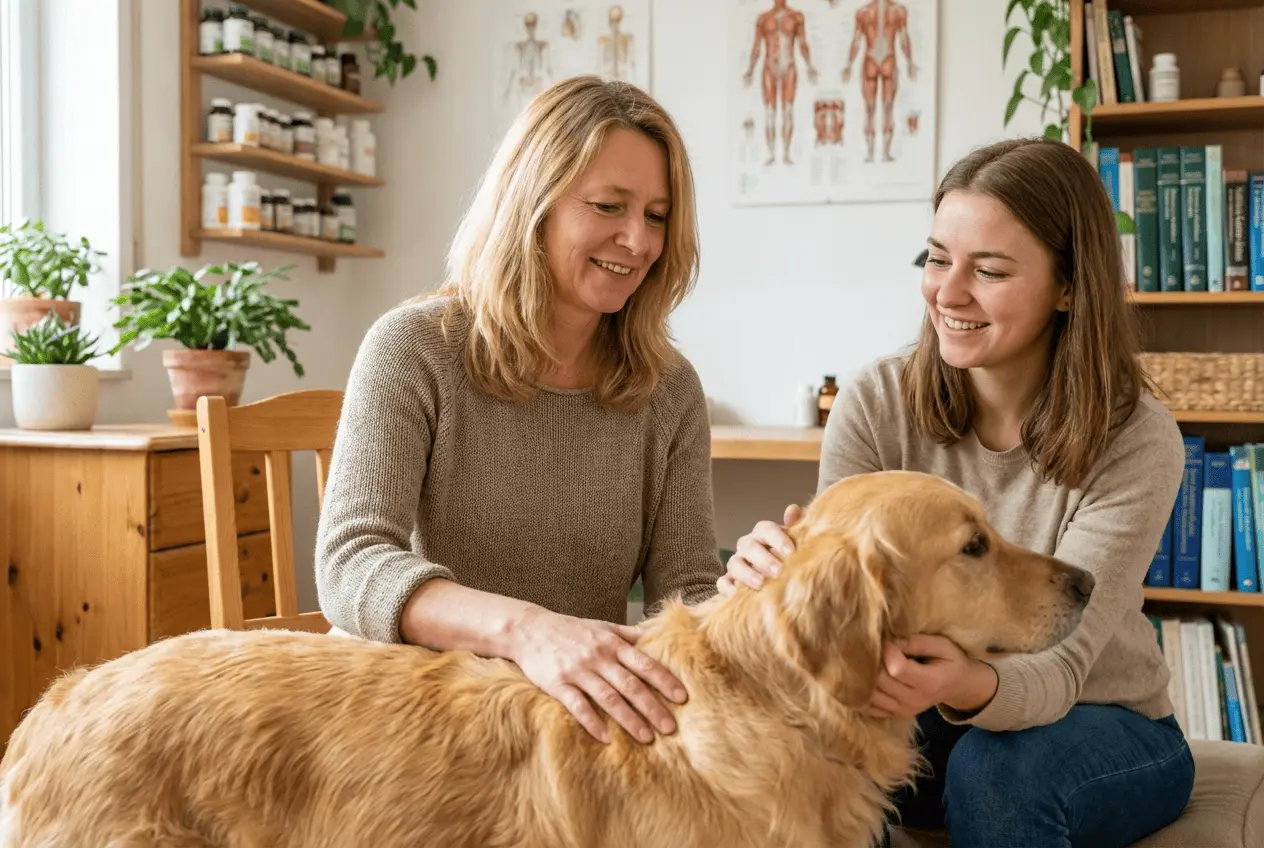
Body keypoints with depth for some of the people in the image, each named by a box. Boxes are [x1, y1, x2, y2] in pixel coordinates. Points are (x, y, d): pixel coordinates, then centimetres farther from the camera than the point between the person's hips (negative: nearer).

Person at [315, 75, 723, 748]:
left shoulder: (669, 389, 5)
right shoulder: (414, 348, -7)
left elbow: (685, 589, 1)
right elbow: (351, 568, -19)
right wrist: (521, 627, -37)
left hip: (583, 720, 4)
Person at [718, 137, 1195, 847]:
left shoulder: (1135, 440, -19)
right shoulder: (877, 402, -13)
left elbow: (1059, 665, -25)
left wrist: (969, 686, -48)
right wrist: (780, 571, -39)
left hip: (1106, 726, -1)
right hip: (921, 713, 1)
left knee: (995, 765, -34)